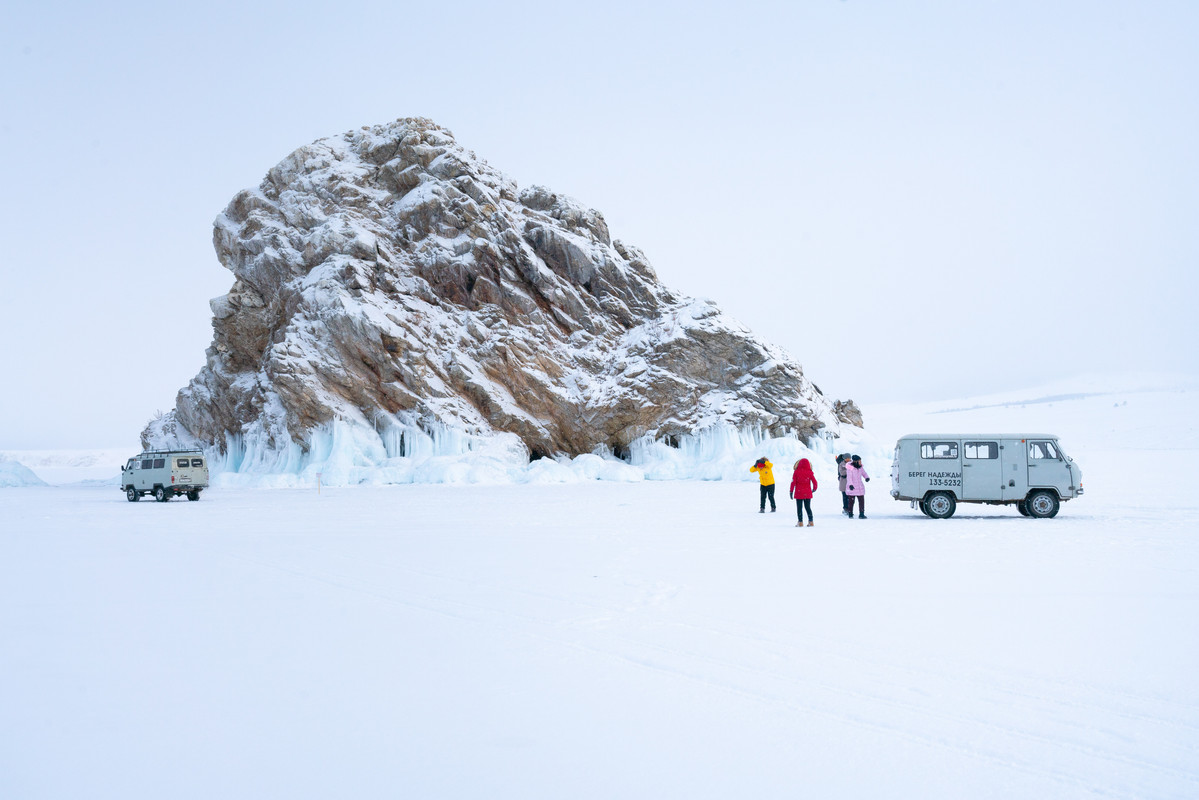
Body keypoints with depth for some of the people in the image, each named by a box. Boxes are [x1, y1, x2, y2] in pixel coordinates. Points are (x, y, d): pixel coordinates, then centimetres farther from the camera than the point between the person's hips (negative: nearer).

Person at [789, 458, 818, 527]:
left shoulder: (796, 472, -5)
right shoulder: (810, 472, -3)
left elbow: (793, 482, -6)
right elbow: (814, 482, -1)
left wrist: (791, 491, 0)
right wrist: (814, 489, 18)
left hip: (799, 493, -2)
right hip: (808, 493, 2)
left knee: (799, 508, 4)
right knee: (808, 507, 12)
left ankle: (800, 522, 0)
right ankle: (810, 521, 8)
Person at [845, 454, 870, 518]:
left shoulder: (860, 467, 5)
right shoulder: (850, 468, -13)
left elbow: (864, 473, 12)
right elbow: (849, 477, -17)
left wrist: (867, 478, -11)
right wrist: (850, 485, -28)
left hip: (860, 487, 5)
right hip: (852, 488, -5)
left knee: (861, 500, -2)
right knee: (851, 501, 3)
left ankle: (861, 514, 1)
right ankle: (850, 514, 16)